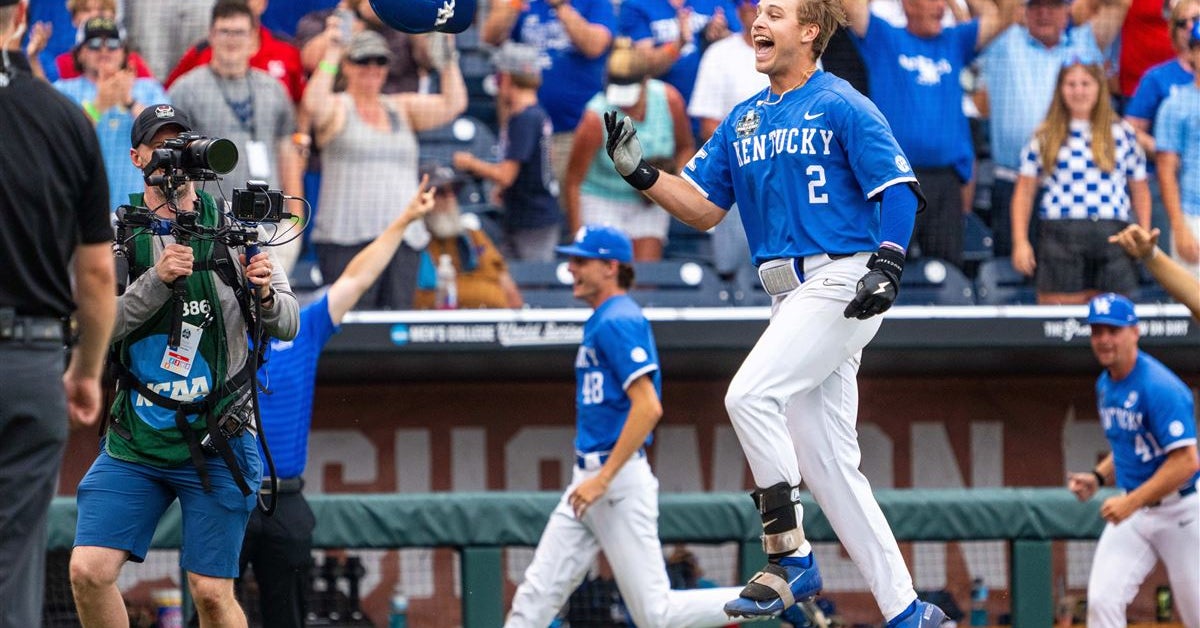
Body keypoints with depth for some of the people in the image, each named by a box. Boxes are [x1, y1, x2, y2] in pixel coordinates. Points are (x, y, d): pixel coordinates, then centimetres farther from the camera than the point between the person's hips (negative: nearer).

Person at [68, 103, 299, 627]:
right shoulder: (116, 236, 1)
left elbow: (287, 326, 1)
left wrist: (266, 295, -21)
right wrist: (157, 279, -23)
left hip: (217, 442, -1)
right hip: (133, 445, 1)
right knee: (88, 572, -11)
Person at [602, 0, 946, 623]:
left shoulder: (840, 106, -6)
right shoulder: (742, 120, 16)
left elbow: (900, 189, -10)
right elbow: (702, 208, 14)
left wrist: (887, 267, -23)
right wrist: (639, 173, -1)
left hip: (840, 283, -8)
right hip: (790, 295, 8)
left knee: (750, 394, -23)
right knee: (826, 465, 6)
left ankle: (789, 559, -14)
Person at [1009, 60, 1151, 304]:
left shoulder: (1122, 134, 11)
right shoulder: (1045, 138, 10)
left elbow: (1140, 191, 14)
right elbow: (1024, 192, 10)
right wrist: (1020, 242, 2)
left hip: (1113, 237, 1)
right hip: (1060, 236, -1)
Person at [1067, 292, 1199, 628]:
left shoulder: (1160, 387, -21)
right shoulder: (1105, 385, 7)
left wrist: (1131, 502, -26)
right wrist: (1098, 477, 3)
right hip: (1131, 513, 7)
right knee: (1102, 600, -10)